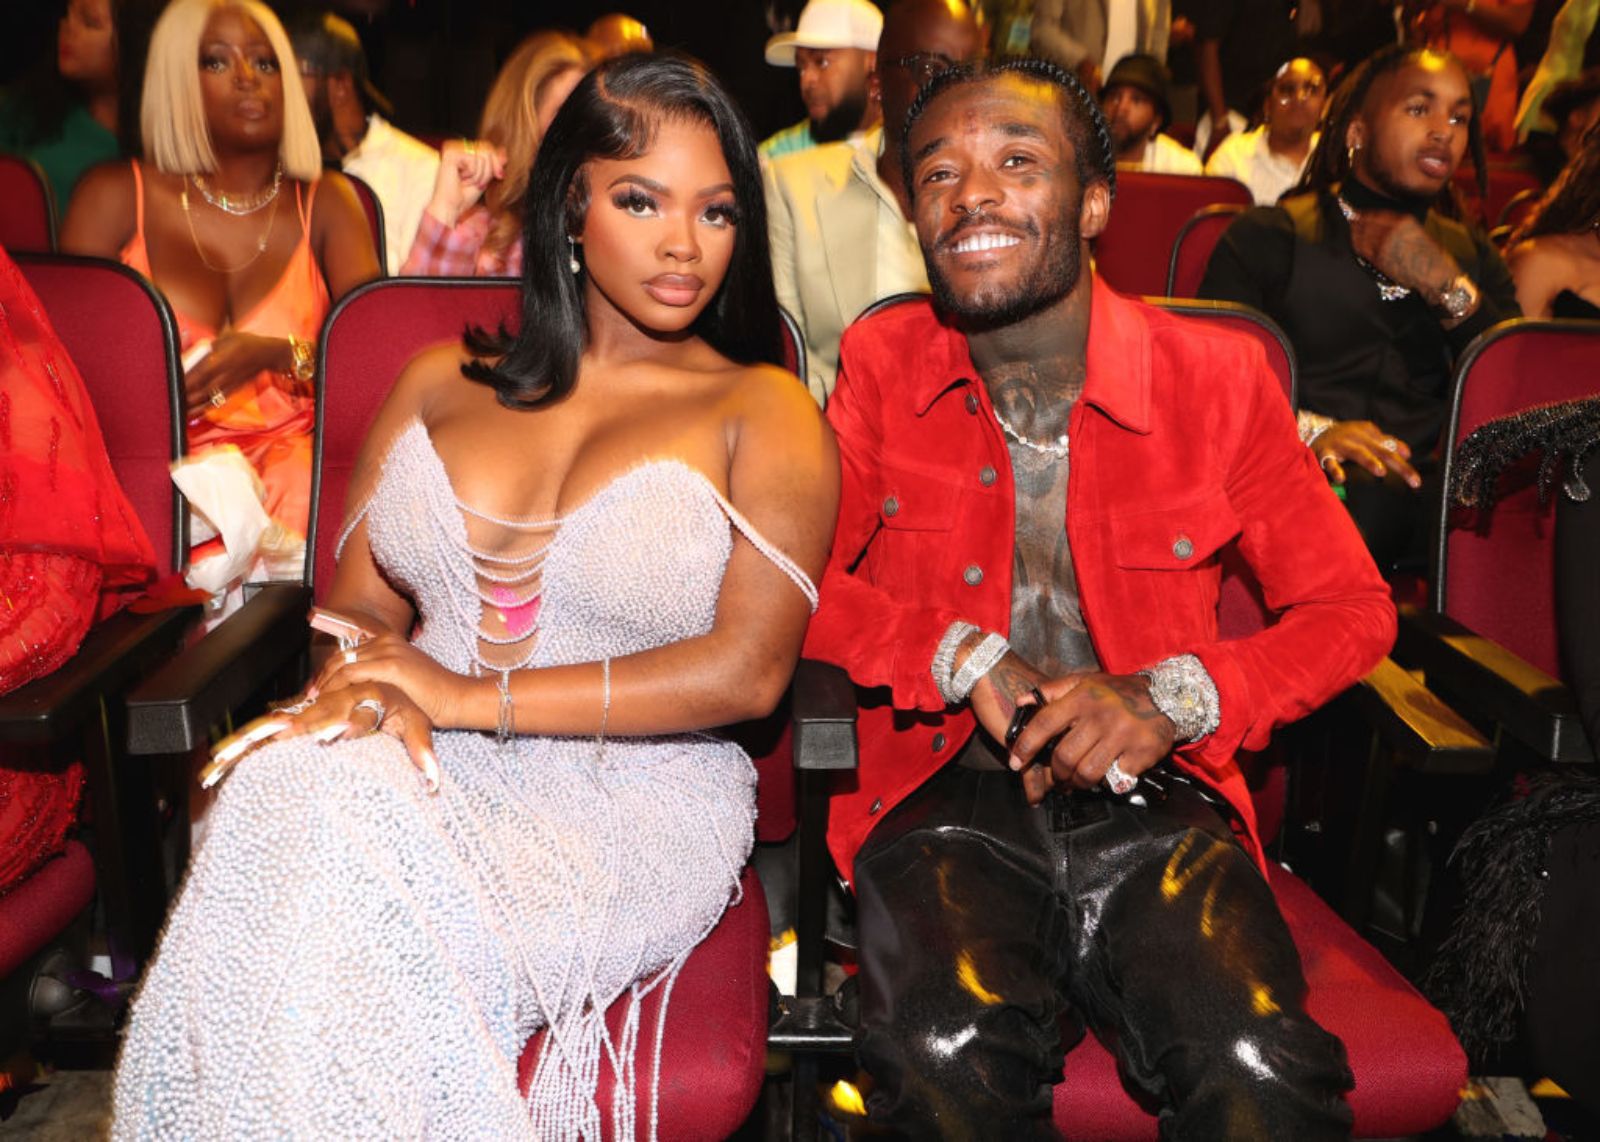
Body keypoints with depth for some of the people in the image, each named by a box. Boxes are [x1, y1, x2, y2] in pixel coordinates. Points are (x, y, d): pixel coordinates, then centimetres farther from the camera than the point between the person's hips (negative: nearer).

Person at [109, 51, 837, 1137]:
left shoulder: (764, 412, 3)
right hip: (417, 771, 4)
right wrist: (375, 694, -12)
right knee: (289, 796, -32)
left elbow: (746, 670, -9)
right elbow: (360, 604, 15)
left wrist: (471, 696, -12)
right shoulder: (440, 383, 17)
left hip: (625, 803, -3)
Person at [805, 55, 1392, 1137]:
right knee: (946, 1055, -29)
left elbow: (1352, 607, 8)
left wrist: (1177, 696, -10)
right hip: (945, 794, 1)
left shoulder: (1218, 376, 2)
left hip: (1154, 803, 0)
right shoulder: (880, 362, 5)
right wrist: (963, 658, -11)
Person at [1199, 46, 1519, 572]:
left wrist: (1446, 287, 0)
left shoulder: (1473, 256, 26)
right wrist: (1308, 430, -19)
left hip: (1432, 487, 5)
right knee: (1365, 492, -40)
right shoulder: (1270, 236, 12)